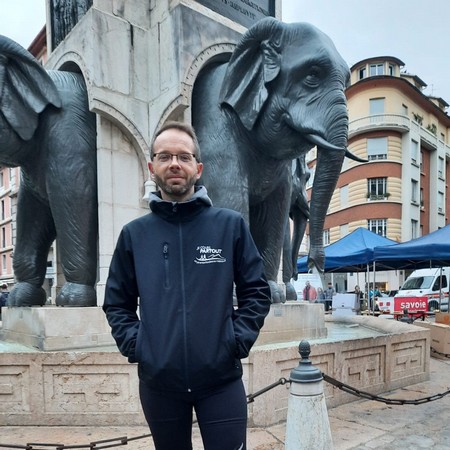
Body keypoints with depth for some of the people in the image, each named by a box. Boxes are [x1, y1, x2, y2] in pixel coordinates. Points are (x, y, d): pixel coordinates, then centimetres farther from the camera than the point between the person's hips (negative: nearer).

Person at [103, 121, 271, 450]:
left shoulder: (231, 225, -1)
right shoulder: (134, 234, 3)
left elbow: (257, 292, 2)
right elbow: (117, 302, 10)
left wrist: (237, 341, -8)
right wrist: (133, 344, -3)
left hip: (221, 378, -2)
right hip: (158, 381, 2)